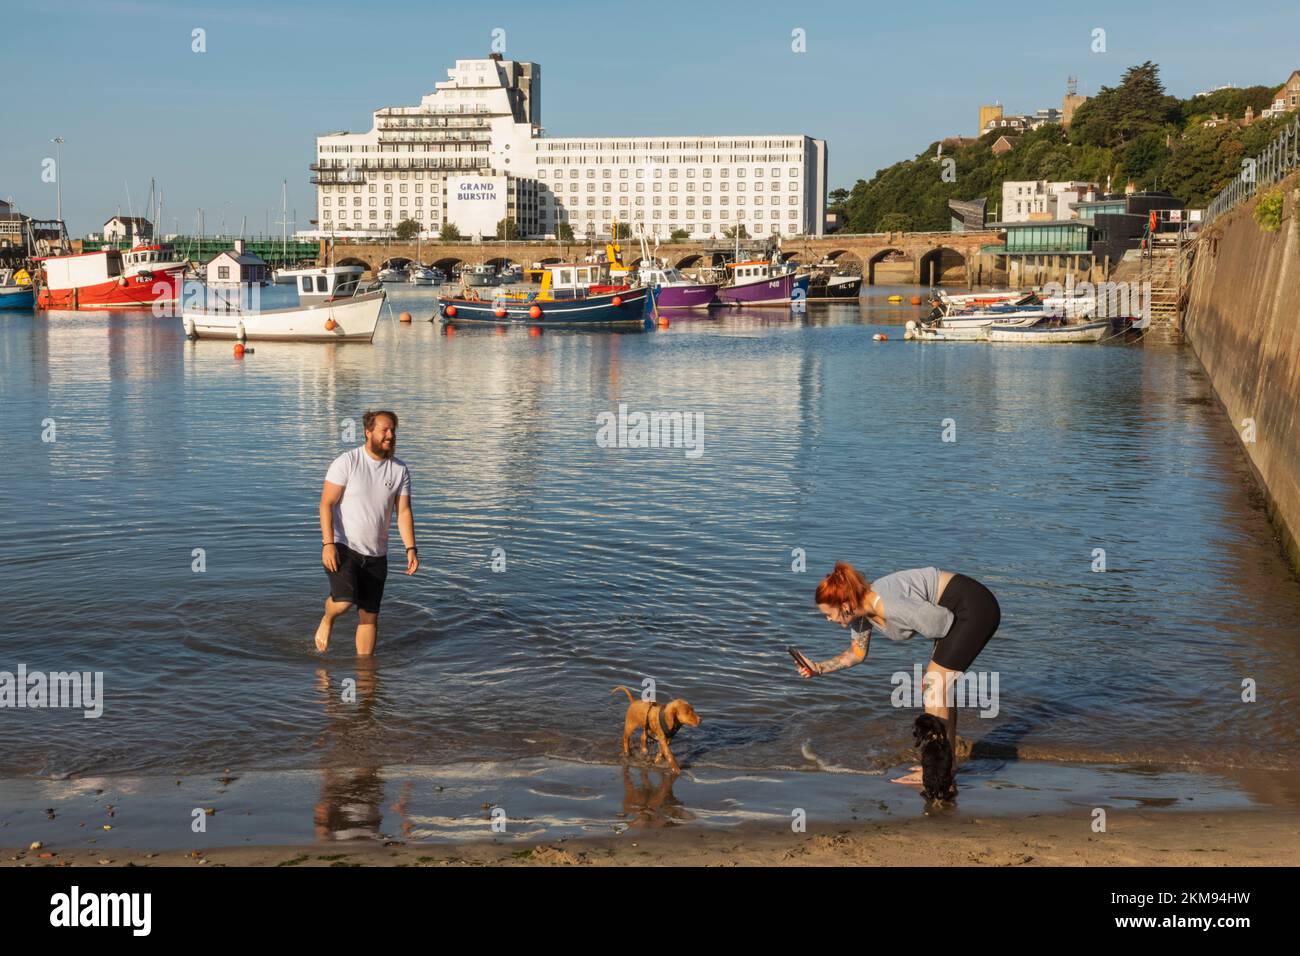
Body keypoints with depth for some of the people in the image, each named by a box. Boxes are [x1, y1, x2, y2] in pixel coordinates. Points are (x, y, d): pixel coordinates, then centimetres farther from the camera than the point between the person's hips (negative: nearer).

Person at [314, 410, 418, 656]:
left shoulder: (400, 470, 2)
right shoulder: (347, 462, -10)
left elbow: (404, 511, 2)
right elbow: (326, 504, -11)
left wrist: (411, 548, -10)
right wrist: (328, 543, -19)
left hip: (376, 555, 4)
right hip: (342, 547, -4)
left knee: (369, 615, 6)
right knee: (344, 600, -24)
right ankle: (327, 619, 9)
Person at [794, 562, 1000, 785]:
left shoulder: (889, 606, -29)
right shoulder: (861, 609, -1)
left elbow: (945, 619, -19)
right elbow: (857, 654, 15)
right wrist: (818, 668, 2)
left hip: (975, 606, -9)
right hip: (959, 609, 9)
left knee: (934, 685, -7)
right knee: (938, 683, 13)